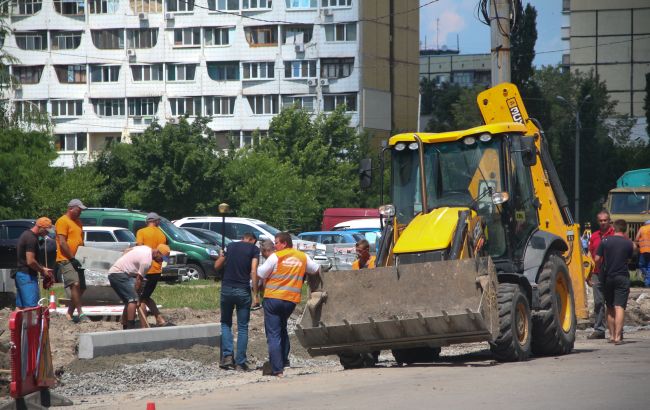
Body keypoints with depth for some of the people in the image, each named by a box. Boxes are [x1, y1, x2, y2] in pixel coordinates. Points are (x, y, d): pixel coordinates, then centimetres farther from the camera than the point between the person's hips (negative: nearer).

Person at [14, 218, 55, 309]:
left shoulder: (26, 235, 16)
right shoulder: (31, 239, -16)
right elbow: (30, 261, -21)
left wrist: (42, 268, 17)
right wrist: (43, 271, -7)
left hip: (20, 274, 10)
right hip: (28, 276, -10)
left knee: (20, 307, 10)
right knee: (31, 307, -13)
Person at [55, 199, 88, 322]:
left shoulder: (78, 222, 19)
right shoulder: (63, 221, -8)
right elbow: (62, 243, -15)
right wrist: (72, 258, -17)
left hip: (75, 260, 9)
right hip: (65, 260, -9)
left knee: (81, 288, 7)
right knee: (75, 284, -20)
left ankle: (70, 314, 13)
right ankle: (80, 314, -22)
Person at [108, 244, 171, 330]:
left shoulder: (146, 249, 11)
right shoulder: (147, 261, -18)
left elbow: (127, 251, 22)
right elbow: (139, 279, -14)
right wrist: (136, 293, -7)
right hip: (119, 274, -10)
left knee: (129, 301, 13)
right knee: (133, 299, -19)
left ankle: (125, 328, 16)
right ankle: (131, 328, -26)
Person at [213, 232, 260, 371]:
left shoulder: (230, 246, 11)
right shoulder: (254, 249, 0)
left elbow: (217, 266, 15)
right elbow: (254, 272, -11)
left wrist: (221, 256, 35)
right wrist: (255, 294, -11)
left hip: (227, 288, 3)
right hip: (243, 291, -3)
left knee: (226, 323, 17)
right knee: (242, 327, 6)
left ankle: (227, 356, 0)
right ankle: (240, 363, 3)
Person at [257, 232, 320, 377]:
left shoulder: (276, 257, -8)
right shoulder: (302, 257, 9)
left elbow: (261, 274, -8)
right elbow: (317, 270, 22)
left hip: (273, 298, -5)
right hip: (292, 300, 5)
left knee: (273, 335, -2)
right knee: (282, 328, 27)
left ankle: (277, 369, -9)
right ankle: (283, 360, 28)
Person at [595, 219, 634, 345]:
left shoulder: (605, 241, -1)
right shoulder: (628, 243, -2)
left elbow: (597, 259, -1)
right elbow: (629, 259, 10)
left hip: (607, 277, 2)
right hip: (622, 277, -2)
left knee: (610, 308, 15)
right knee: (619, 307, -7)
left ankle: (612, 335, 19)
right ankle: (617, 336, -18)